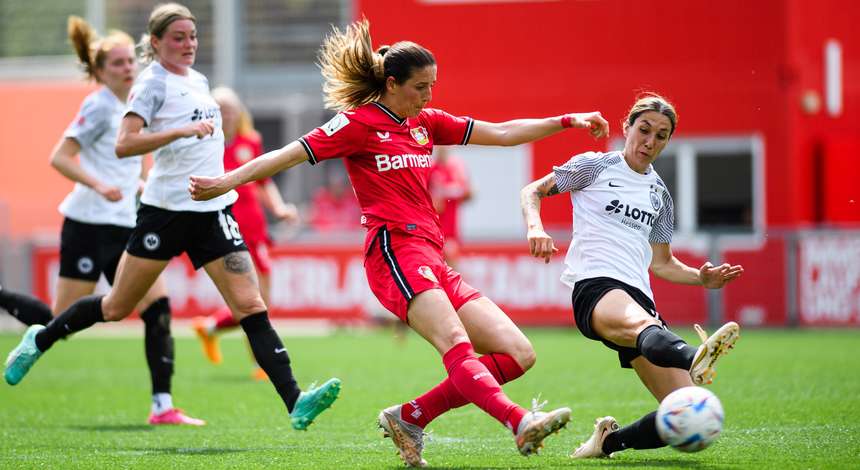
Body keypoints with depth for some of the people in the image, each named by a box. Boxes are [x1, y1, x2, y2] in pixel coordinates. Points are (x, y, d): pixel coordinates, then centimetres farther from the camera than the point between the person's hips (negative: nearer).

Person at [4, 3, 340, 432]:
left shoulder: (197, 80, 13)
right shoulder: (153, 82, -8)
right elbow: (124, 145, -21)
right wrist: (183, 130, -29)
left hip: (213, 211, 5)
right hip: (166, 208, -5)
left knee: (250, 307, -8)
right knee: (117, 308, 7)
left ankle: (295, 403, -18)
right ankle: (40, 339, 33)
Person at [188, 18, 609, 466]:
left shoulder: (426, 123, 21)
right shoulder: (359, 123, 1)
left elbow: (502, 133, 22)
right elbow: (289, 155, -1)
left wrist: (565, 122, 16)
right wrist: (228, 181, -10)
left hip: (432, 259, 9)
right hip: (396, 251, -9)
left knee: (518, 354, -1)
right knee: (455, 342, -32)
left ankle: (409, 418, -2)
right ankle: (520, 422, -55)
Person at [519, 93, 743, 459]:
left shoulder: (659, 193, 24)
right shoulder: (595, 166, 10)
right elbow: (532, 191, 15)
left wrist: (701, 278, 10)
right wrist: (535, 228, -7)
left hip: (639, 296, 6)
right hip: (594, 285, -6)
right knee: (640, 323, -44)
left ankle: (609, 440, 15)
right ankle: (693, 360, -78)